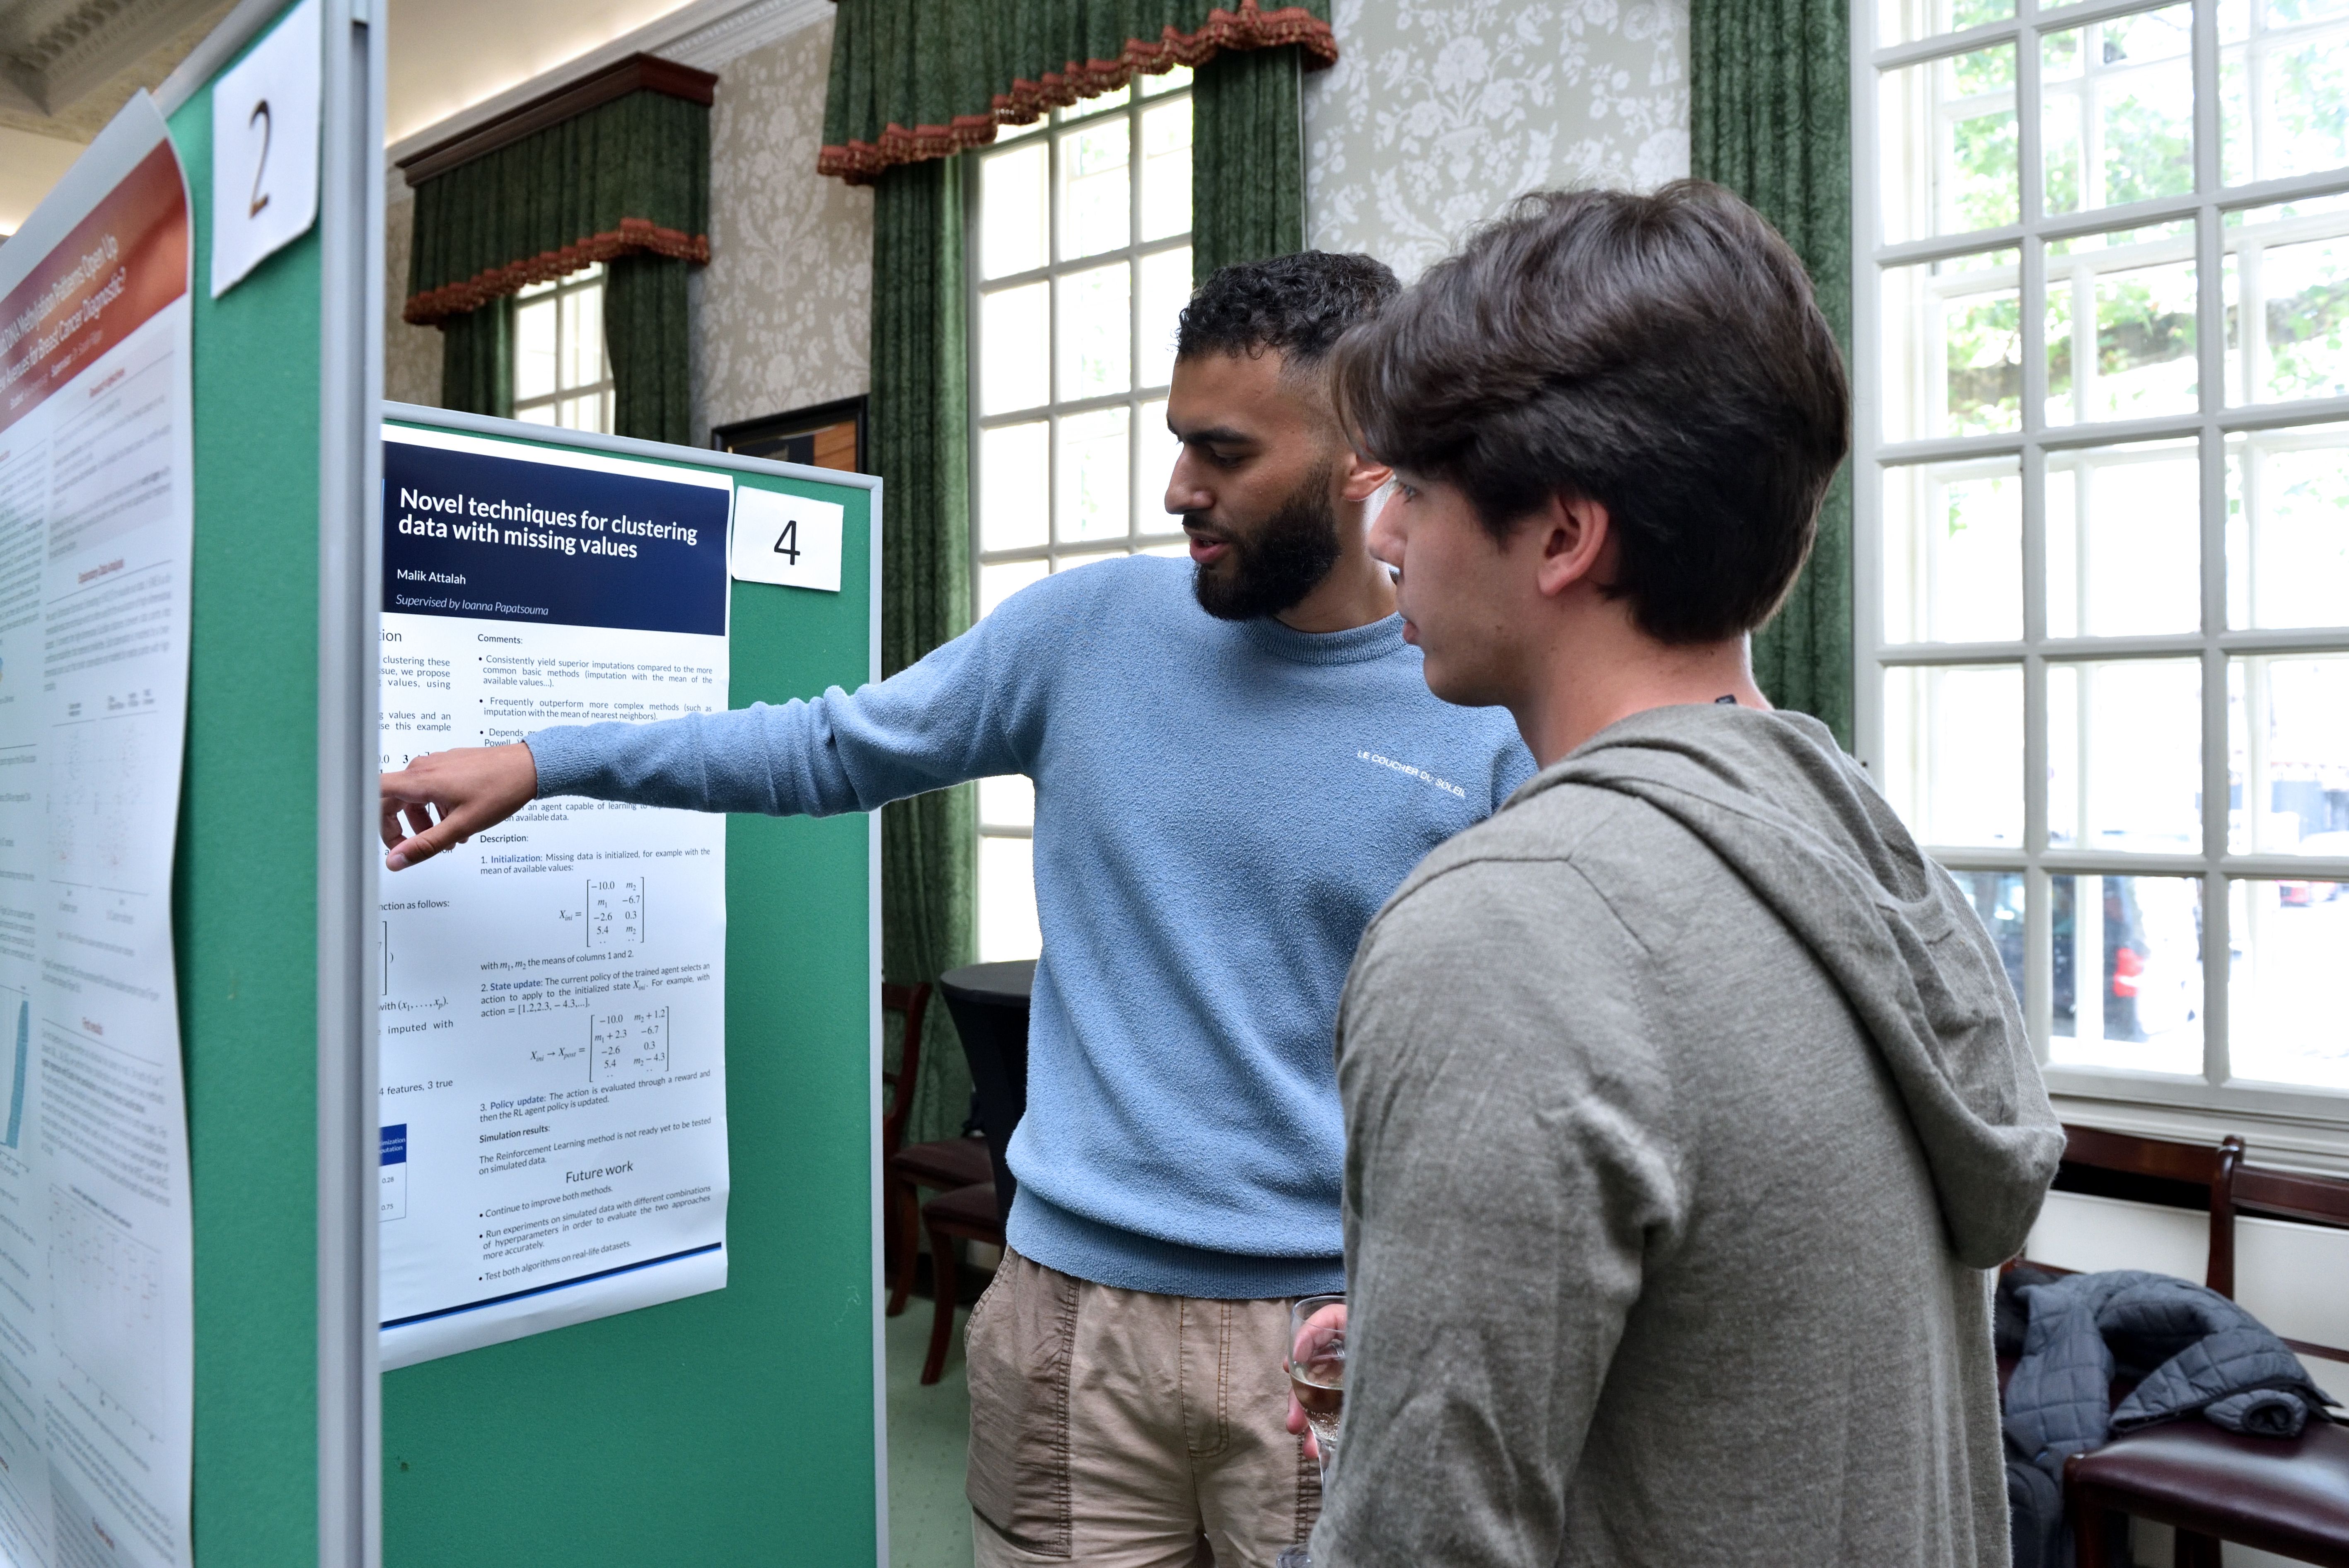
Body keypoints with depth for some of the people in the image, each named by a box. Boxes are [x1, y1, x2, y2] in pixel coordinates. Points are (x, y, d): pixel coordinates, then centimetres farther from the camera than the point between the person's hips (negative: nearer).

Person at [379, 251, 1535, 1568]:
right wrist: (542, 761, 1)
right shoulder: (1096, 625, -2)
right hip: (1074, 1304, 2)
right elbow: (834, 750, 6)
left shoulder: (1493, 720, -8)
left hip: (1327, 1325, -1)